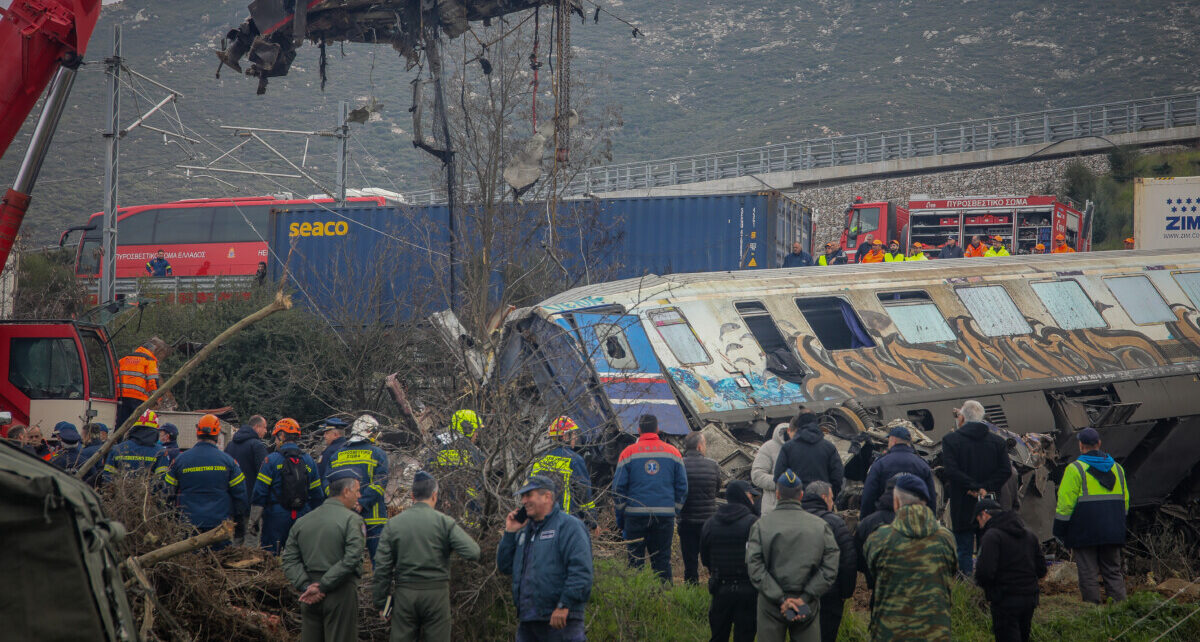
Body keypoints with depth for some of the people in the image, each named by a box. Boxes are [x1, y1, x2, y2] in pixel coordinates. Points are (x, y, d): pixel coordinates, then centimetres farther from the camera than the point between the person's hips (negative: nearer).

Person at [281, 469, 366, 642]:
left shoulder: (302, 522, 11)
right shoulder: (352, 520, -7)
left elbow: (289, 559, 5)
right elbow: (351, 559, -18)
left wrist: (306, 586, -4)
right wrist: (323, 587, -15)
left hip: (310, 597, 6)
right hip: (341, 594, -5)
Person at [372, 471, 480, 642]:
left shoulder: (393, 524, 3)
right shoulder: (445, 522, -4)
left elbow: (381, 568, 1)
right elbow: (473, 553, -12)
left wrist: (380, 602, 8)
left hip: (404, 592, 2)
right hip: (436, 594, -2)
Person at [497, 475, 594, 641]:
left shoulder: (568, 526, -5)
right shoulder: (525, 530, 21)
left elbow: (580, 570, -15)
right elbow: (505, 567, 20)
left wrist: (564, 605, -21)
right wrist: (509, 533, 10)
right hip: (528, 620, 8)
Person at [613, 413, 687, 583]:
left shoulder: (628, 453, 1)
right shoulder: (673, 452, 7)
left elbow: (618, 488, 2)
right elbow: (682, 486, 10)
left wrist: (619, 518, 9)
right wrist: (674, 511, 18)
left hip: (636, 514, -2)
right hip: (665, 515, 2)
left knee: (635, 560, 4)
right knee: (662, 560, 5)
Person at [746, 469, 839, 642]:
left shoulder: (761, 525, -3)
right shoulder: (820, 525, 0)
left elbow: (755, 569, -11)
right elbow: (830, 569, -7)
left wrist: (780, 599, -12)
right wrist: (804, 598, -9)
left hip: (771, 607, -1)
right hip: (808, 608, 1)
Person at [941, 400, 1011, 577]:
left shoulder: (950, 440, -6)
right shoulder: (997, 441, 6)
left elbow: (951, 470, -18)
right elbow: (1006, 470, -3)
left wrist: (974, 487, -15)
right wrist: (986, 488, -8)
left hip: (962, 507, -3)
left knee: (965, 551, 2)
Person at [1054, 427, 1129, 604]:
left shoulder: (1075, 469, -8)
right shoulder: (1117, 468, 11)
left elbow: (1065, 504, -9)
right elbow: (1125, 500, 18)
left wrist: (1060, 531, -2)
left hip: (1085, 533, -5)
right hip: (1112, 533, 5)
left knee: (1088, 576, -1)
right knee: (1113, 572, 10)